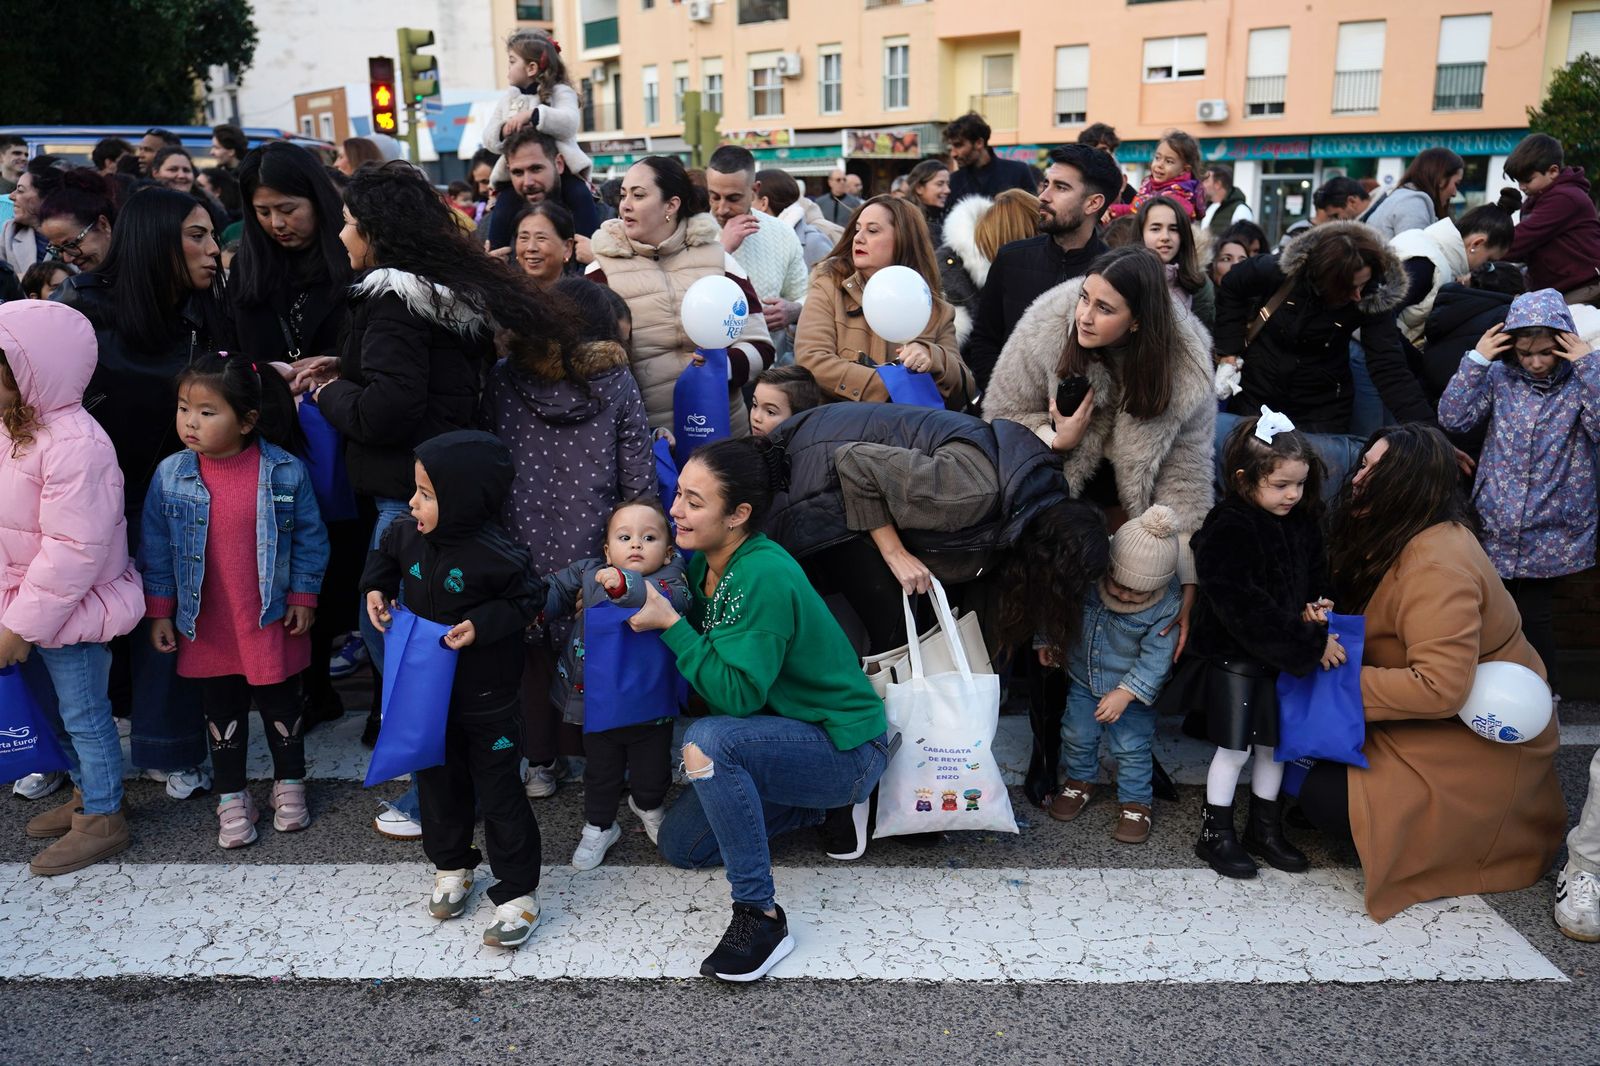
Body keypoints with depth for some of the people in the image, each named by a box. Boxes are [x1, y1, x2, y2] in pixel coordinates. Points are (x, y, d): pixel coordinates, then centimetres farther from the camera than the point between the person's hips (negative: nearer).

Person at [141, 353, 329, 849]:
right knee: (222, 713, 15)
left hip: (271, 622, -2)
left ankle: (289, 784, 36)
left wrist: (303, 598, -3)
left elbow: (310, 537, -3)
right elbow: (156, 547, 1)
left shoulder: (286, 472, -13)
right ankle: (231, 798, 31)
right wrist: (159, 612, 2)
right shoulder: (170, 475, -8)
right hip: (206, 626, 2)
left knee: (281, 705, 15)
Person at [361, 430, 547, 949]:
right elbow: (383, 556, 16)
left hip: (486, 698, -6)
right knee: (438, 781, 20)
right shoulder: (407, 535, -7)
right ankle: (451, 867, 41)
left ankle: (518, 892, 14)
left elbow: (529, 599, -12)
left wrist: (482, 625, -24)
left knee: (499, 791, 2)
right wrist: (375, 590, -1)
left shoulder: (495, 555, -24)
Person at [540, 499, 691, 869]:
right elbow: (558, 588, 6)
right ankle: (599, 826, 44)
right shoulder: (588, 573, -5)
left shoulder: (670, 582, -16)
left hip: (650, 706, -2)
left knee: (651, 772, 19)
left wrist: (626, 585, -52)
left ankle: (649, 807, 52)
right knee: (600, 772, 20)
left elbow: (669, 601, -37)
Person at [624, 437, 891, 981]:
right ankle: (823, 807, 20)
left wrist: (669, 623, -26)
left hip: (844, 747, -9)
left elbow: (738, 694, -29)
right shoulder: (704, 566, 0)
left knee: (706, 741, -33)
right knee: (680, 844, 8)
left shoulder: (765, 576, -27)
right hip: (785, 739, 9)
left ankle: (760, 916, -22)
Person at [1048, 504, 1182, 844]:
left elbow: (1155, 657, -23)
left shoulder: (1169, 604, -28)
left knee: (1132, 748, 5)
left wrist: (1125, 694, -28)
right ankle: (1080, 782, 43)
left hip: (1133, 690, -3)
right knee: (1077, 736, 17)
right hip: (1082, 679, 3)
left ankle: (1135, 802, 28)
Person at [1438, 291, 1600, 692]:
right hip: (1498, 524, 2)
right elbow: (1452, 419, -8)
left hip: (1552, 530, -2)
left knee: (1532, 615, 0)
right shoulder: (1500, 376, 0)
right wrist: (1476, 360, -12)